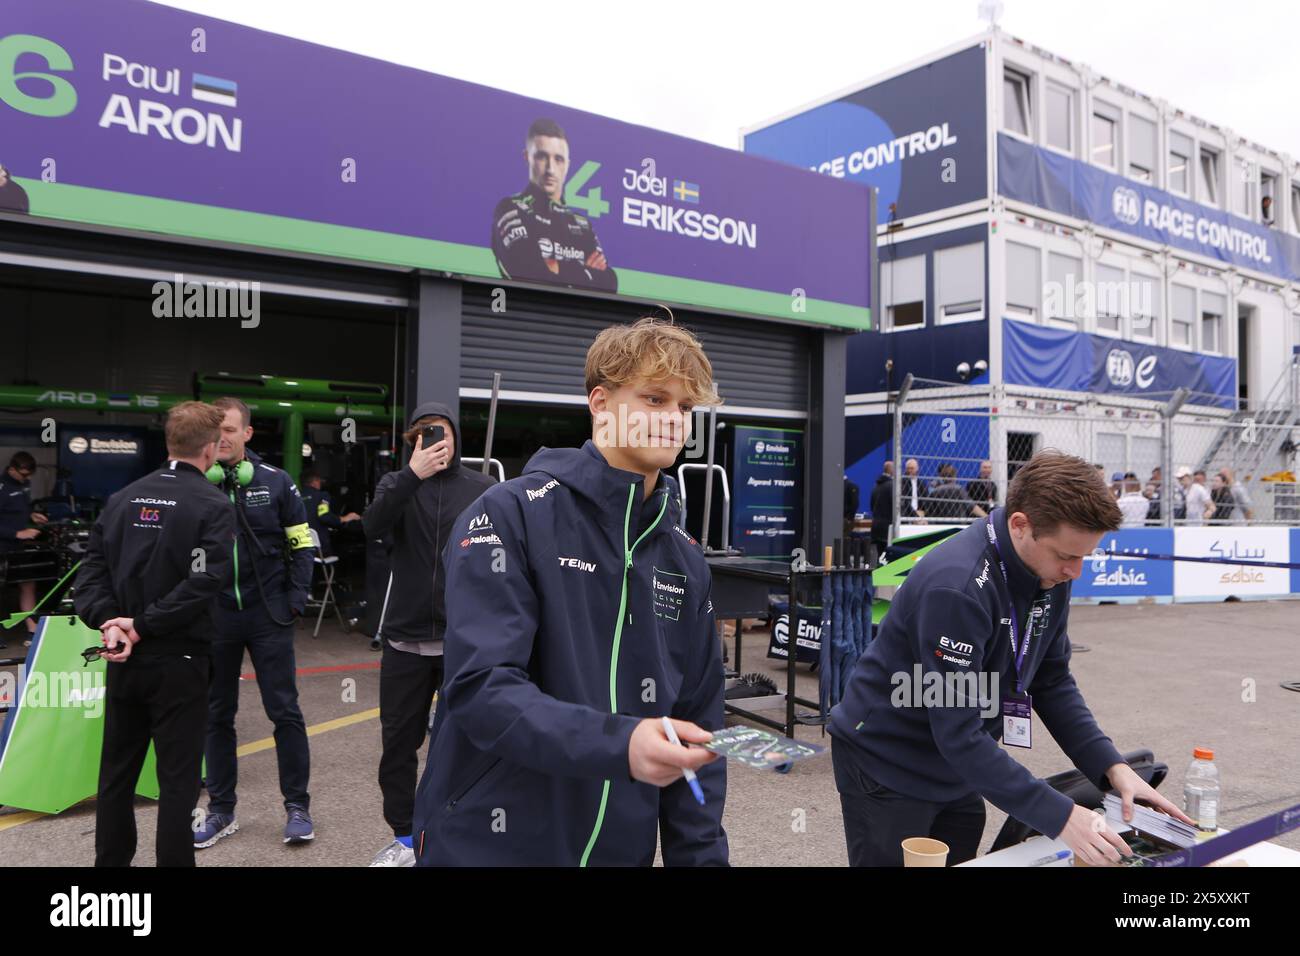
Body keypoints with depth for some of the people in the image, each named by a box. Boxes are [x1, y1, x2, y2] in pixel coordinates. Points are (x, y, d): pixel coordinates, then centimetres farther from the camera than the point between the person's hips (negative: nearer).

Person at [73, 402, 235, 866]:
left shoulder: (123, 499, 6)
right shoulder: (213, 504, -11)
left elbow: (92, 568, 0)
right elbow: (205, 581, -22)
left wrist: (108, 621, -10)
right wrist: (145, 625, -16)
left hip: (123, 661, 6)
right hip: (180, 660, -6)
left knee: (116, 771, 18)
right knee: (177, 778, 4)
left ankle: (111, 860, 31)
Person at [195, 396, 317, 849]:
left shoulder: (275, 482, -1)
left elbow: (300, 544, 4)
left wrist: (295, 600, -4)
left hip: (268, 616, -1)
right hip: (213, 617, 2)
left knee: (284, 711, 3)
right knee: (216, 714, 11)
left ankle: (297, 806, 15)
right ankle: (221, 809, 25)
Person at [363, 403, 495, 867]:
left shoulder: (484, 489, 1)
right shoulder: (398, 483, 4)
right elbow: (372, 526, -16)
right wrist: (413, 474, -26)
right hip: (405, 637, 2)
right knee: (398, 741, 10)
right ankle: (403, 838, 28)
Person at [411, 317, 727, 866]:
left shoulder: (685, 560, 4)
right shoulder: (510, 515, -13)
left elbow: (697, 726, 6)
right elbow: (479, 687, -22)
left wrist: (701, 856, 1)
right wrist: (619, 743, -34)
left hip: (623, 848, 5)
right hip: (487, 845, -5)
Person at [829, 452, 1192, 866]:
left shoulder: (1047, 568, -7)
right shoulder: (956, 586, -32)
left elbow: (1053, 682, 2)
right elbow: (959, 733, -31)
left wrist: (1112, 767, -9)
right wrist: (1058, 816, -31)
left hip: (957, 769, 7)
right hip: (887, 766, -7)